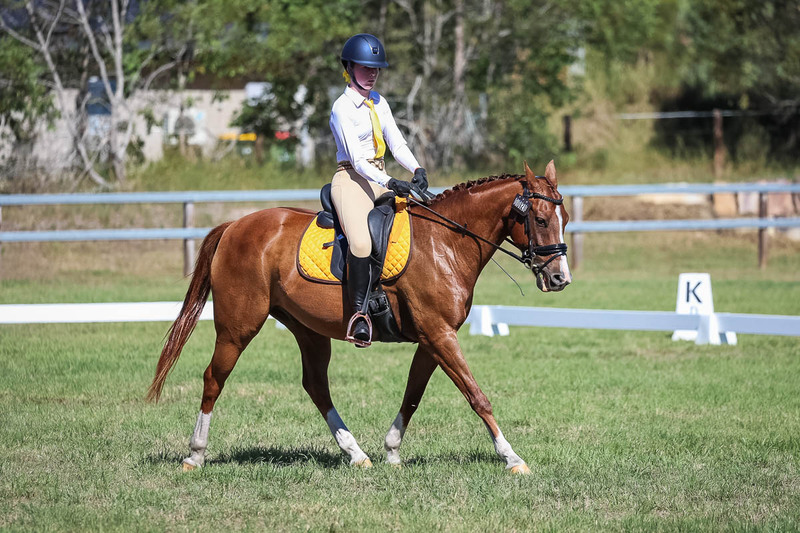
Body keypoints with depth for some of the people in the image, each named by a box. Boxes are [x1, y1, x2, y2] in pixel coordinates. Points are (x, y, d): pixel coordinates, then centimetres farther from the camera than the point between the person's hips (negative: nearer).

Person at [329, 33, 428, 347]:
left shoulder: (379, 104, 15)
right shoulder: (342, 108, -8)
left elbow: (397, 144, 12)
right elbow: (357, 159, -16)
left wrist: (417, 170, -9)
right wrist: (389, 183, -30)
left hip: (380, 180, 8)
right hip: (351, 179, -8)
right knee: (361, 241, -30)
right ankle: (359, 312, -23)